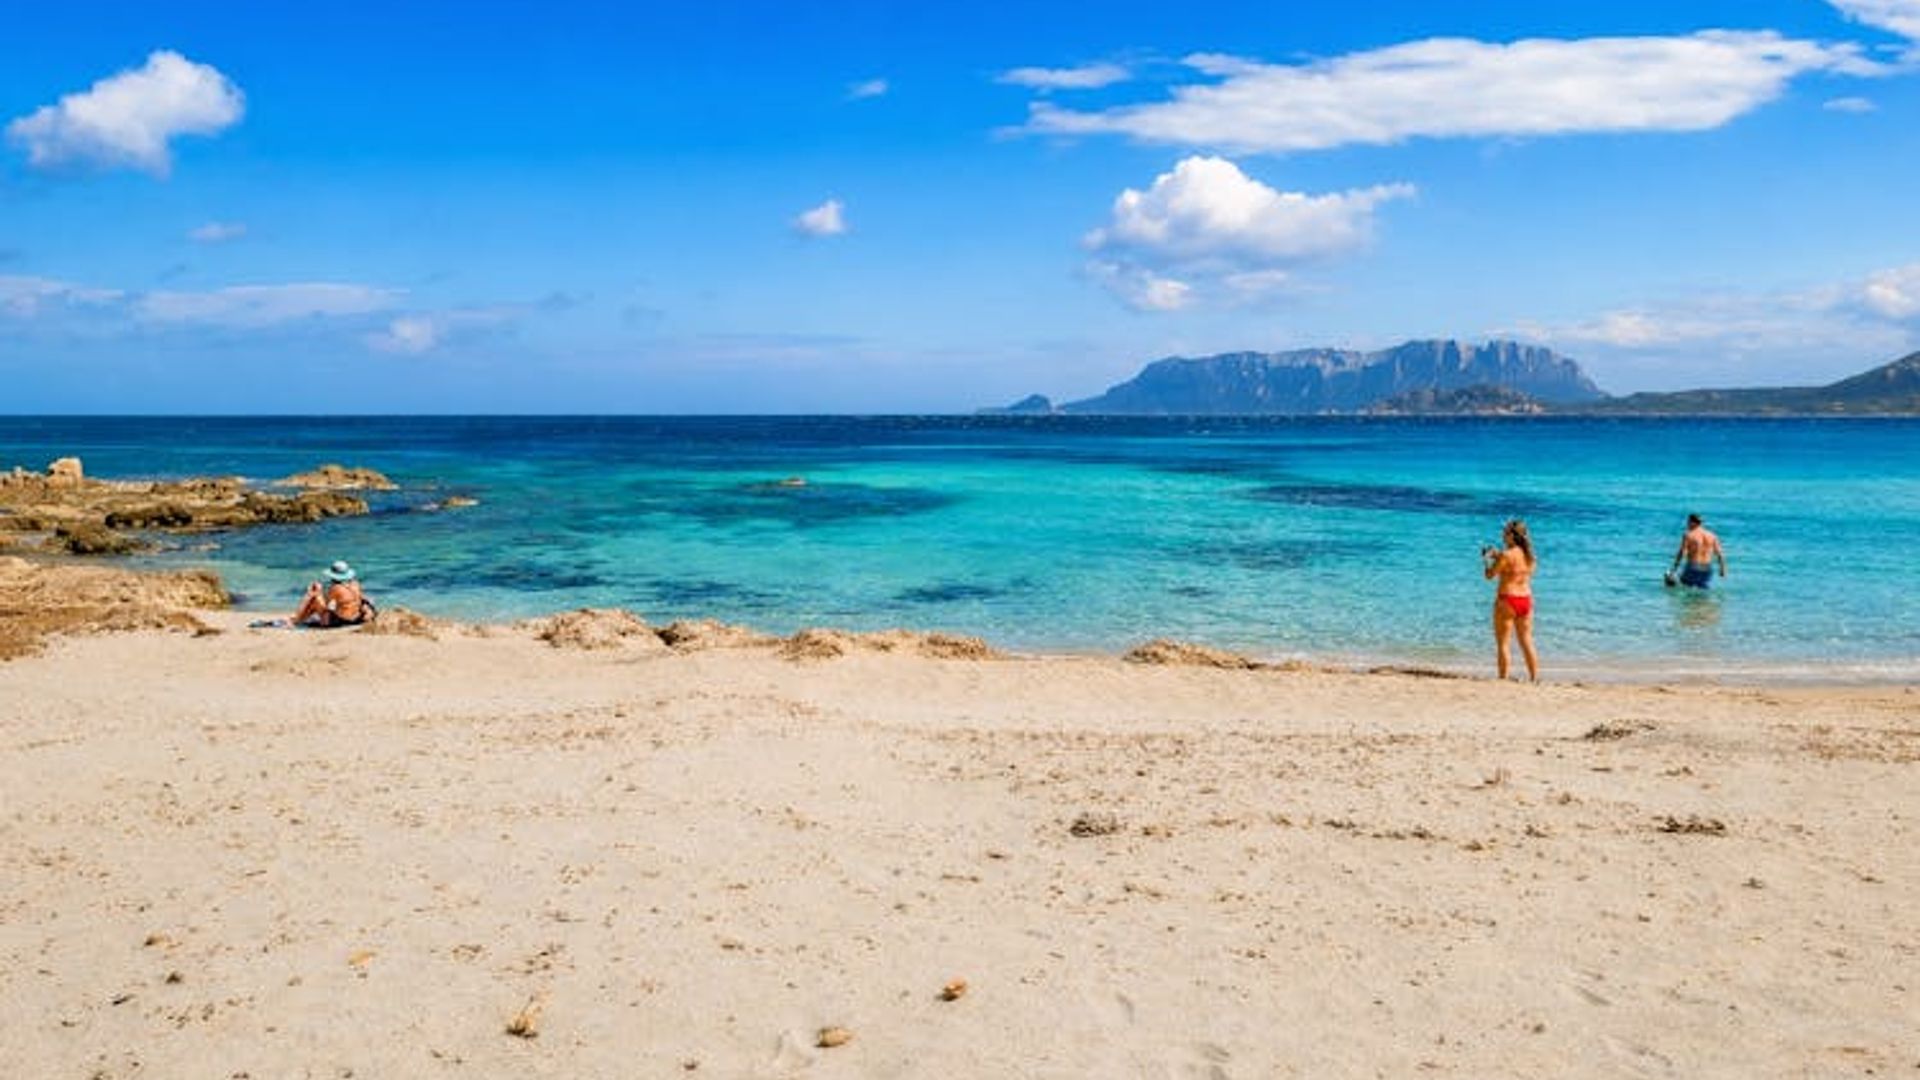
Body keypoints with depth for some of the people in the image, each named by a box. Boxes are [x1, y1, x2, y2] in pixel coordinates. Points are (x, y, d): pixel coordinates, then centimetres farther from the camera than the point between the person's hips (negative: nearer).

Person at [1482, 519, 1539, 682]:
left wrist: (1489, 558, 11)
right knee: (1527, 643, 13)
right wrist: (1498, 555, 21)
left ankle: (1503, 679, 0)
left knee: (1502, 644, 1)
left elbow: (1490, 575, -6)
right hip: (1526, 600, 7)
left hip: (1507, 600, -7)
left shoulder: (1506, 555, -15)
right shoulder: (1530, 555, 6)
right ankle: (1534, 678, 14)